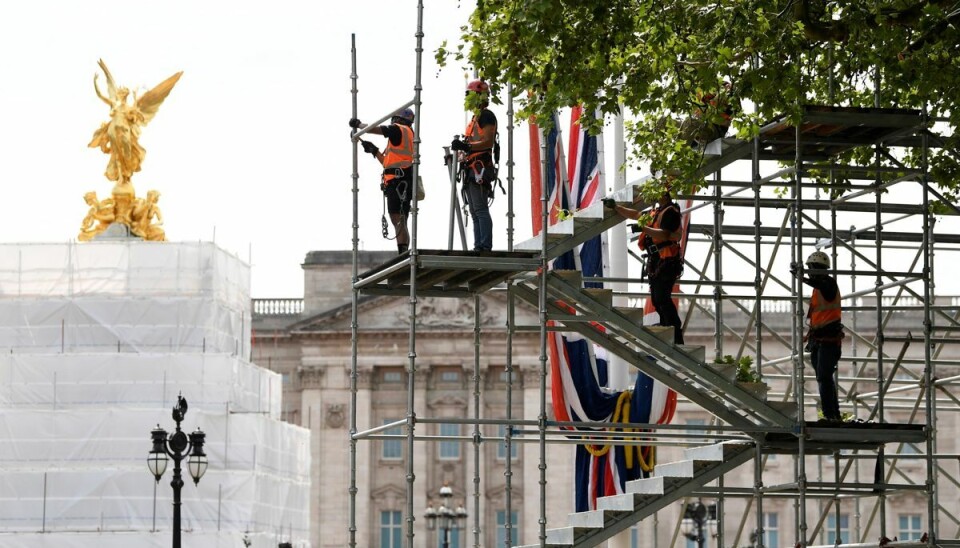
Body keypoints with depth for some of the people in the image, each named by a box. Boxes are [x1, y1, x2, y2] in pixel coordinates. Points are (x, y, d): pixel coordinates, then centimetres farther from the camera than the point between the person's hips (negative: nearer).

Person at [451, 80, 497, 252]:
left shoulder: (486, 116, -8)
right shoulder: (475, 117, 23)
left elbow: (488, 142, -18)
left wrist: (466, 146, -26)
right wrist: (461, 148, 15)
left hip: (480, 169, -11)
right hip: (472, 170, 11)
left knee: (480, 209, -15)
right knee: (474, 211, 9)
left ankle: (485, 246, -18)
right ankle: (478, 246, 10)